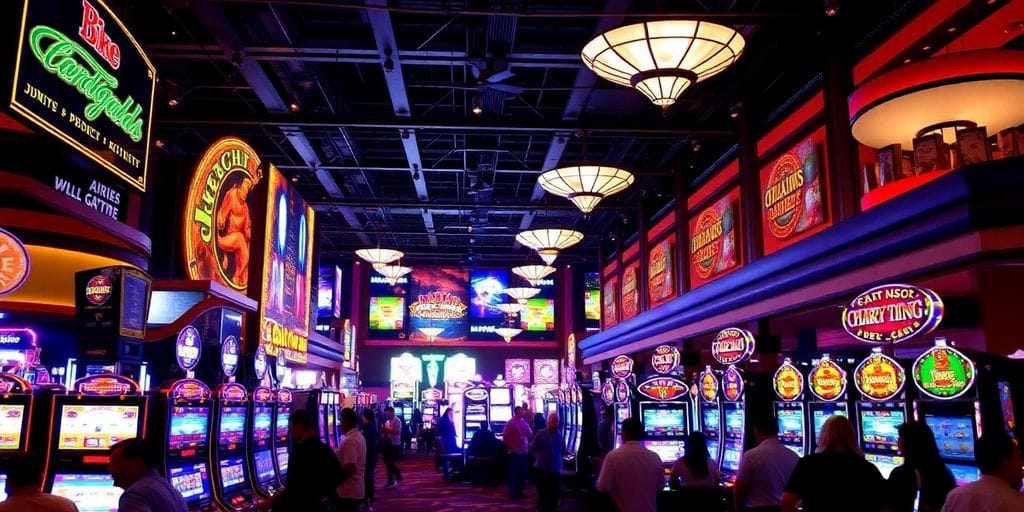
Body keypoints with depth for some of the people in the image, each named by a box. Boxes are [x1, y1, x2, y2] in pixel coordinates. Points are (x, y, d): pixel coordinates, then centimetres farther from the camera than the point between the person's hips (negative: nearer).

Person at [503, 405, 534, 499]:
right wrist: (510, 446, -7)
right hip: (514, 452, -6)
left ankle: (520, 491, 22)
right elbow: (505, 436, -10)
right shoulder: (511, 423, -9)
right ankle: (513, 493, 7)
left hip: (523, 452, 6)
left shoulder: (524, 422, 9)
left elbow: (530, 435, 9)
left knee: (522, 473, 12)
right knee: (514, 473, 0)